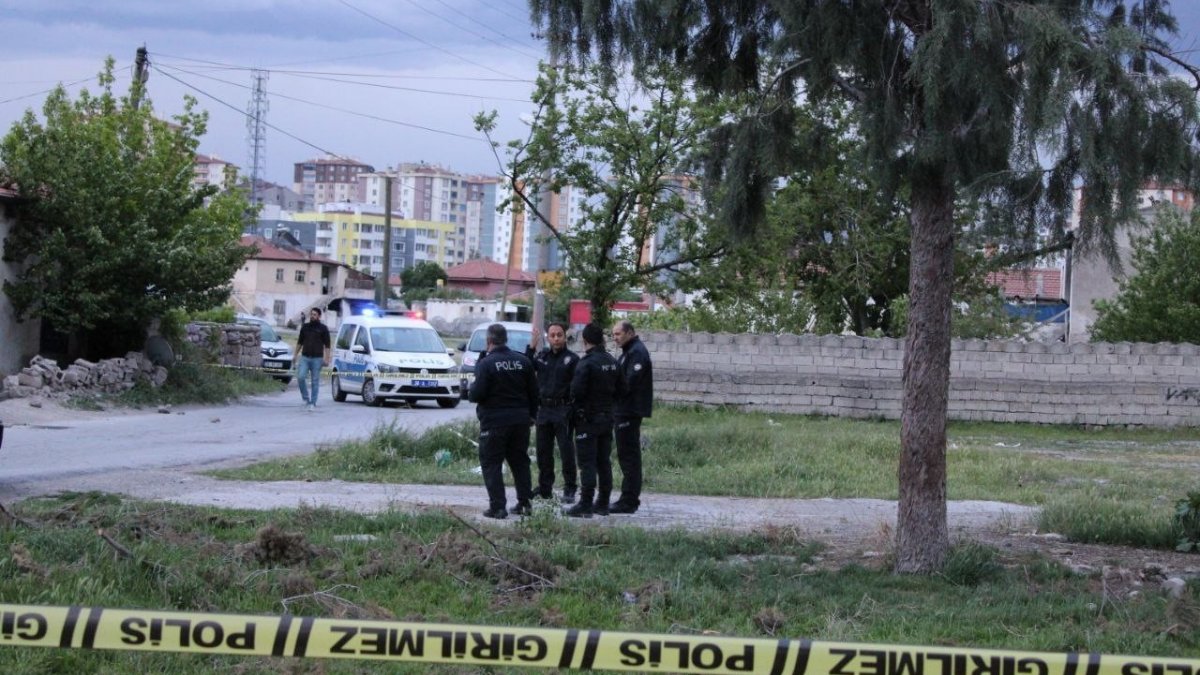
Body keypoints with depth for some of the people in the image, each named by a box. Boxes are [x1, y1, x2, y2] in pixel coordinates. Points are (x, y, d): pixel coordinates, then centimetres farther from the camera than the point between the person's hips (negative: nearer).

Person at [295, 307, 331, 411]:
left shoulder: (323, 328, 3)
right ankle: (306, 398, 3)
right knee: (301, 377, -14)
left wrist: (326, 358, -8)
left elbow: (327, 345, 0)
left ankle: (313, 403, 5)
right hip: (305, 357, 3)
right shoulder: (305, 327, 12)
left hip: (317, 358, -3)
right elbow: (300, 342, 19)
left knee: (315, 381, 0)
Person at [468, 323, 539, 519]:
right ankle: (524, 503, 16)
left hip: (494, 422, -5)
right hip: (520, 420, 5)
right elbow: (534, 392, 8)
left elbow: (478, 393, -17)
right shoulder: (523, 361, 4)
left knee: (491, 463, 2)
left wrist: (470, 391, 6)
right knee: (520, 462, 16)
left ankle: (497, 506, -5)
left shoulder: (485, 364, -13)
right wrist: (531, 415, 19)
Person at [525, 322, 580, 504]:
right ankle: (545, 488, 21)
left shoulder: (572, 359, -4)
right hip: (544, 410, 5)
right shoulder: (542, 356, 12)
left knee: (567, 451, -4)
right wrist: (531, 347, -9)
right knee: (543, 451, 11)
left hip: (563, 410, -5)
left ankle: (569, 490, 1)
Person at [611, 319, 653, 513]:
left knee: (628, 455, -9)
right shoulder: (630, 351, 20)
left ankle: (629, 500, -8)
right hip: (626, 410, 10)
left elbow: (630, 382, -21)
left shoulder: (637, 353, -13)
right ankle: (630, 498, 19)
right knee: (628, 455, 13)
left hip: (630, 410, -10)